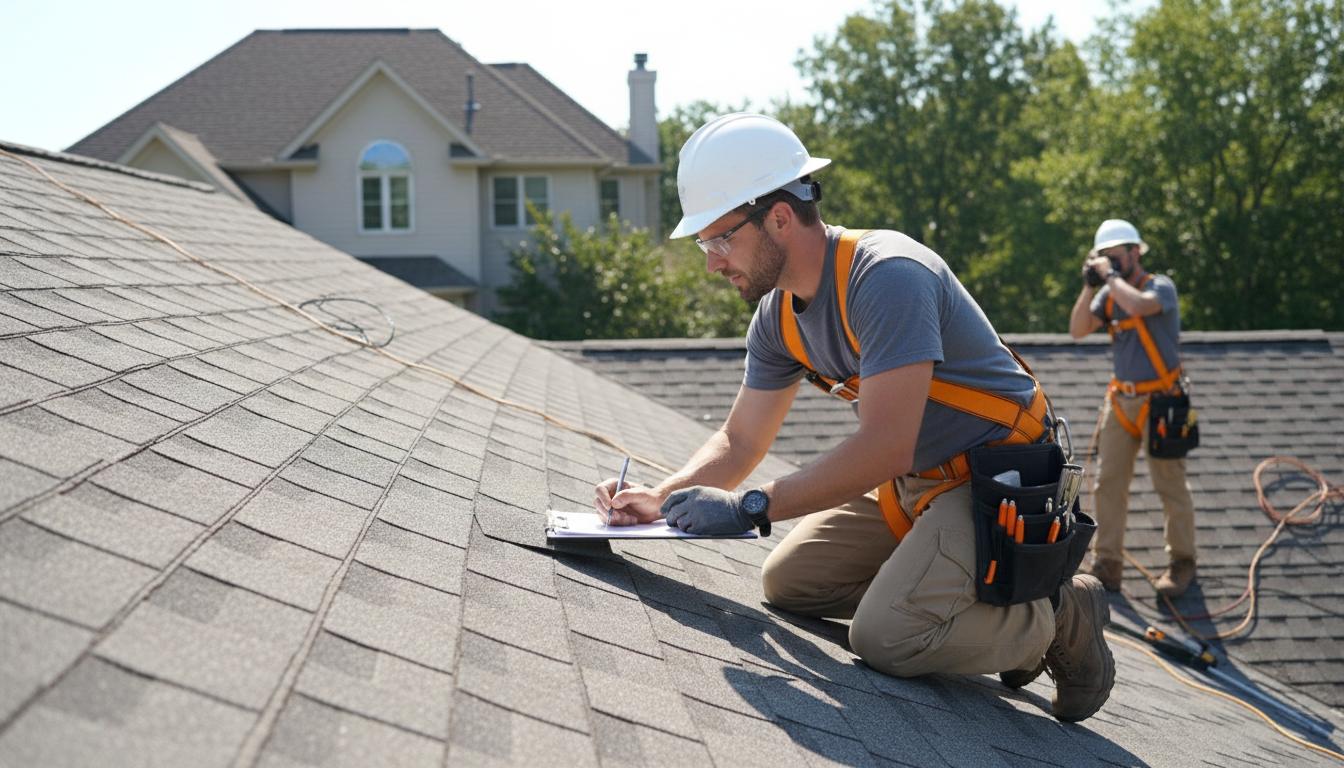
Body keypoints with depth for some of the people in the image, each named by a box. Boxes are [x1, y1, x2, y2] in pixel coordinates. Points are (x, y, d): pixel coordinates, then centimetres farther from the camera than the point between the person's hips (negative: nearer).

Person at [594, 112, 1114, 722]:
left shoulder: (888, 276, -27)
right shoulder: (779, 316, 1)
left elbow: (886, 446, -32)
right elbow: (740, 440, 10)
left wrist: (752, 508, -30)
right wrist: (659, 499, -8)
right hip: (914, 488, 9)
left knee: (886, 638, -24)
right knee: (787, 581, 7)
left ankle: (1056, 618, -1)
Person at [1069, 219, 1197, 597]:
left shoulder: (1160, 286, -9)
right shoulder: (1108, 294, 9)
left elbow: (1137, 305, -31)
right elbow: (1077, 330, 0)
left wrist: (1110, 275, -18)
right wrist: (1089, 286, -7)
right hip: (1121, 399, 6)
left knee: (1171, 485, 0)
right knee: (1108, 483, 3)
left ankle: (1181, 563, 13)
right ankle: (1106, 564, 8)